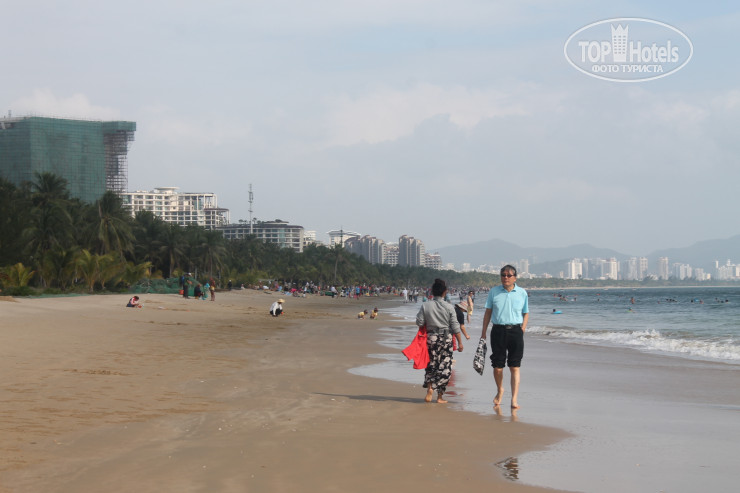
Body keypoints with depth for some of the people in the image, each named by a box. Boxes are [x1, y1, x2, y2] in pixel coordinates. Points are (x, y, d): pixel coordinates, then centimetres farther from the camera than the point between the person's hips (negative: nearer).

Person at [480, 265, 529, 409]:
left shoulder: (522, 293, 6)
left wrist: (523, 326, -2)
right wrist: (483, 332, 7)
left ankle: (514, 399, -5)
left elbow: (526, 313, 14)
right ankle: (500, 391, 32)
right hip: (498, 331, 1)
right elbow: (488, 312, 10)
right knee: (497, 366, 4)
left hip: (515, 331, -1)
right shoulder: (494, 292, 6)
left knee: (515, 367, -5)